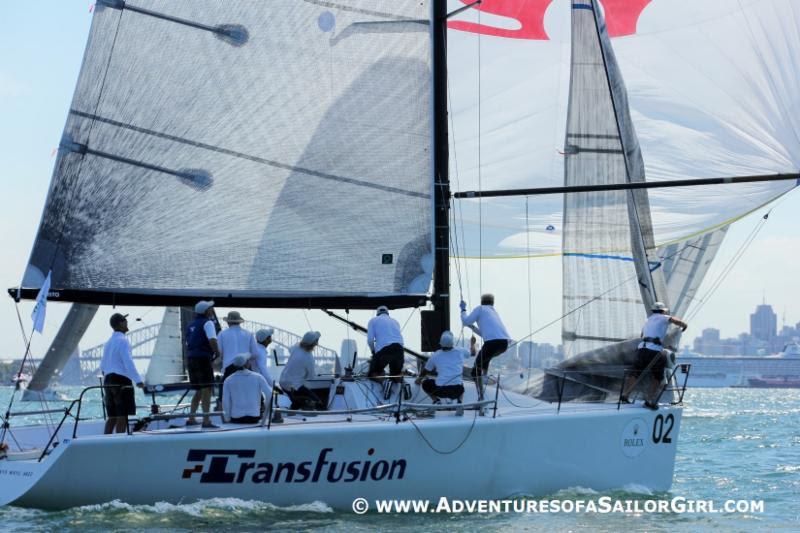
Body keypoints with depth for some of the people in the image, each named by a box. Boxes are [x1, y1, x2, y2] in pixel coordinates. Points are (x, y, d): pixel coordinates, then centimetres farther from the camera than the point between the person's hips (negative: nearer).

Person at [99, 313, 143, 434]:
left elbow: (102, 366, 21)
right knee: (123, 417, -7)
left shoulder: (108, 342, 17)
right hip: (122, 381, -8)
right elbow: (129, 363, -19)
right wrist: (138, 380, -22)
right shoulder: (123, 341, -9)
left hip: (108, 380, 8)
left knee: (112, 417, 10)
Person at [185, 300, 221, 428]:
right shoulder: (208, 323, -6)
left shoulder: (191, 325, 19)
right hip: (203, 359, -8)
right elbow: (212, 340, -20)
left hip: (191, 359, 8)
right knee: (207, 390, -8)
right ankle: (206, 421, -14)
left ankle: (191, 418, 17)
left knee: (199, 391, 17)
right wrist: (218, 354, -7)